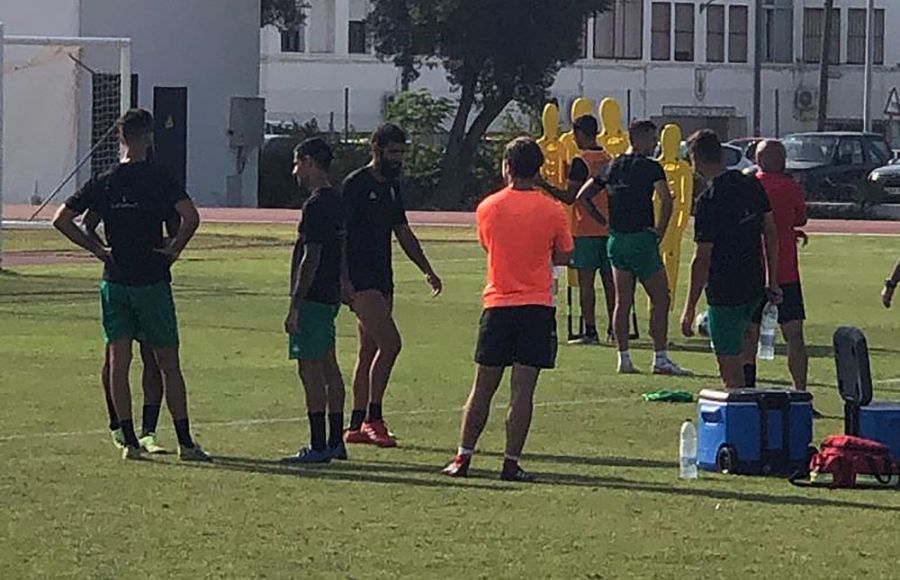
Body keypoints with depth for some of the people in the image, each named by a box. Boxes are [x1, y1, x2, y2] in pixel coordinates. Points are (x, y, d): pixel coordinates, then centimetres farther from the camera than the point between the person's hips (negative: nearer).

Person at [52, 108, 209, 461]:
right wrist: (174, 249, -6)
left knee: (118, 362, 6)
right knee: (168, 363, 3)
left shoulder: (103, 183, 4)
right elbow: (191, 216, -21)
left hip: (114, 282, 3)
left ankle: (129, 441, 4)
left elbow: (61, 220, 5)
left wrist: (97, 250, 8)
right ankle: (185, 443, 4)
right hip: (152, 282, -3)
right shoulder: (158, 179, -8)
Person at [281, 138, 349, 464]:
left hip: (313, 298, -10)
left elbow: (310, 259, -20)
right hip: (330, 296, 10)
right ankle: (335, 442, 18)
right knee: (328, 366, 14)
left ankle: (318, 447, -9)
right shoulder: (336, 202, 14)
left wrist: (295, 306, -19)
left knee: (310, 368, -8)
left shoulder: (316, 205, -16)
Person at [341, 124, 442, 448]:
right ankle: (373, 418, -9)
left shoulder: (392, 186, 16)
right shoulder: (356, 184, -9)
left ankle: (357, 426, 11)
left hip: (382, 280, 9)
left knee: (370, 350, 8)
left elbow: (403, 233, 25)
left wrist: (427, 271, 21)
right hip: (360, 280, -9)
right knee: (390, 343, -16)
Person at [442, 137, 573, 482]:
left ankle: (463, 458, 11)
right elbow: (564, 257, 6)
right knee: (522, 391, -1)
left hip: (498, 305, 2)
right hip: (537, 308, -2)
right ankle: (511, 463, -2)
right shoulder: (553, 211, -4)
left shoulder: (488, 208, 1)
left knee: (483, 389, 10)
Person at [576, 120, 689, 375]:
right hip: (641, 238, -7)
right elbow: (667, 199, -23)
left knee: (622, 301, 10)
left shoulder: (612, 167, 11)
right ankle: (661, 359, -4)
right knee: (660, 298, -1)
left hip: (616, 239, 7)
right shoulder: (650, 167, -9)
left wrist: (603, 220, 19)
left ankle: (624, 358, 9)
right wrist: (661, 229, -12)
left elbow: (582, 196, 17)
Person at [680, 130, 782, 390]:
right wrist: (772, 281, 18)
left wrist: (690, 308, -11)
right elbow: (771, 233, 10)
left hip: (725, 293, -7)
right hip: (755, 288, 7)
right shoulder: (752, 185, 3)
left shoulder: (708, 200, -18)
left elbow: (702, 259, -17)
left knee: (730, 368, -1)